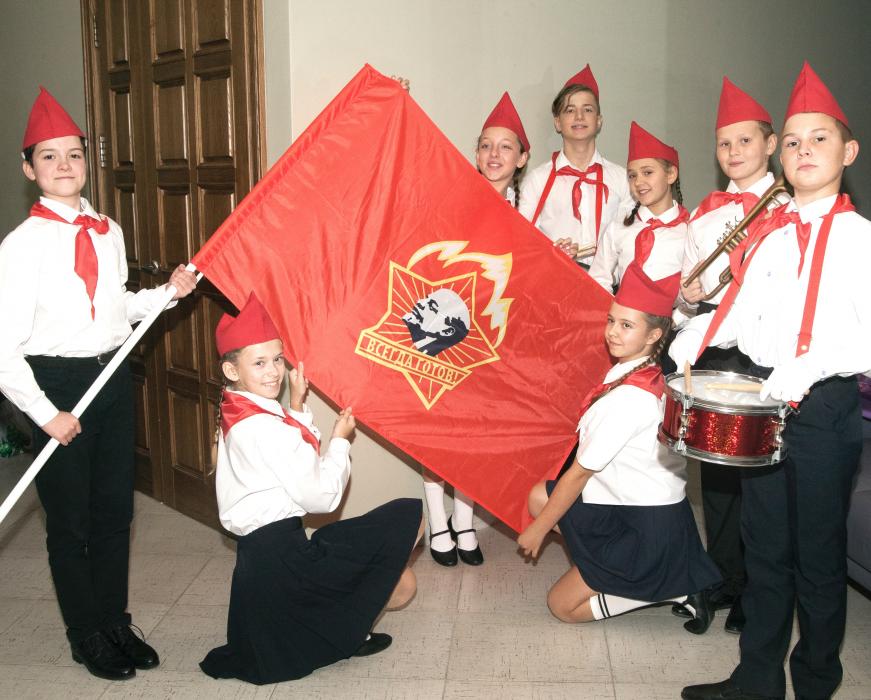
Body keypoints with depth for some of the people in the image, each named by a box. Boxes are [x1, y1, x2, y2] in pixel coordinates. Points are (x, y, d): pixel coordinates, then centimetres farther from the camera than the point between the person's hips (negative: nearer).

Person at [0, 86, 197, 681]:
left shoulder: (108, 231, 4)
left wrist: (167, 292, 3)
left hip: (113, 376, 5)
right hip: (56, 384, -5)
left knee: (116, 508, 15)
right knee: (70, 519, 9)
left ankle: (115, 621, 35)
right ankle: (87, 636, 29)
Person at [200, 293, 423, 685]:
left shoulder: (237, 415, 10)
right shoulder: (263, 427, -20)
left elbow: (296, 460, 19)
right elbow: (320, 495, -19)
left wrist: (296, 406, 13)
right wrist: (340, 439, -5)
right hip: (280, 556, -10)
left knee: (400, 582, 15)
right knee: (409, 516, -5)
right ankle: (340, 633, 6)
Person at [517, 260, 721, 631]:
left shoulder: (628, 397, -27)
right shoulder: (651, 375, -2)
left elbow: (580, 472, -16)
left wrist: (538, 530, -5)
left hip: (649, 528, -8)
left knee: (562, 606, 2)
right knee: (541, 496, 10)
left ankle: (673, 590, 2)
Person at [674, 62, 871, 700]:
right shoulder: (766, 233, 10)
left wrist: (813, 366, -28)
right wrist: (697, 332, -6)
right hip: (760, 396, 5)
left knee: (818, 552, 8)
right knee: (765, 545, 15)